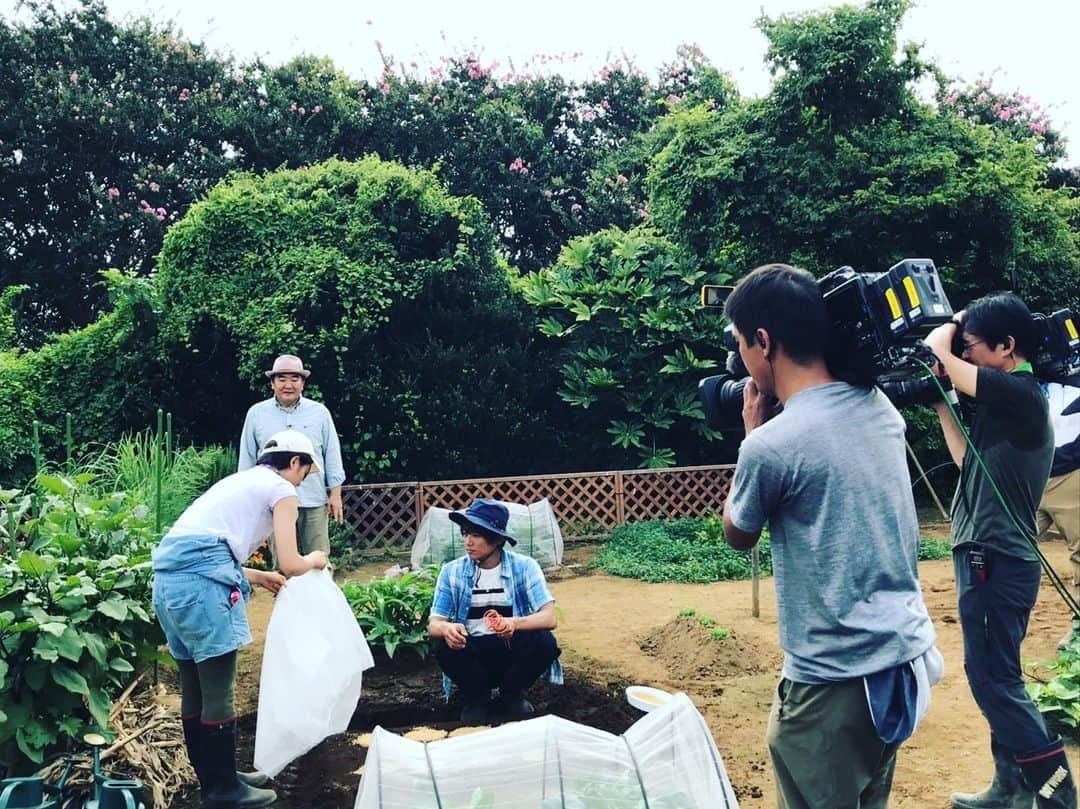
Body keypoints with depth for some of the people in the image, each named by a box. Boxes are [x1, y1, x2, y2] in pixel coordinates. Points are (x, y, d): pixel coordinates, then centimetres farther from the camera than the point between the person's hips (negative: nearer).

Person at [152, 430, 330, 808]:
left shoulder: (241, 480, 29)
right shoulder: (281, 489, 5)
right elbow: (290, 564, 1)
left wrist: (258, 576, 39)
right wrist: (315, 560, 22)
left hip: (168, 575, 9)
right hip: (200, 581, -9)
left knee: (195, 690, 18)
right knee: (218, 694, 2)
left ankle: (213, 777, 31)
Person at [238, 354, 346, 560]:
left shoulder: (320, 412, 6)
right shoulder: (256, 414, 7)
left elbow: (332, 455, 9)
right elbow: (246, 459, 12)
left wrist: (335, 493, 5)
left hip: (314, 502, 0)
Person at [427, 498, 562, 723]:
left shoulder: (525, 567, -9)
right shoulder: (452, 572, -5)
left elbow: (550, 618, -18)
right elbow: (433, 624, -8)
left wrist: (514, 623, -40)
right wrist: (447, 629, -34)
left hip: (514, 652, 0)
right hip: (472, 653, 0)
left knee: (545, 642, -29)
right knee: (444, 647, -29)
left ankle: (511, 694, 2)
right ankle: (477, 696, 2)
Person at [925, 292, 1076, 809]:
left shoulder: (1017, 393, -17)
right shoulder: (1009, 401, 12)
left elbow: (936, 348, -18)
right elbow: (967, 460, 19)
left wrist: (956, 321, 4)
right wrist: (940, 402, 16)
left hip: (997, 560, -10)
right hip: (992, 557, 10)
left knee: (992, 677, -3)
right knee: (995, 675, 15)